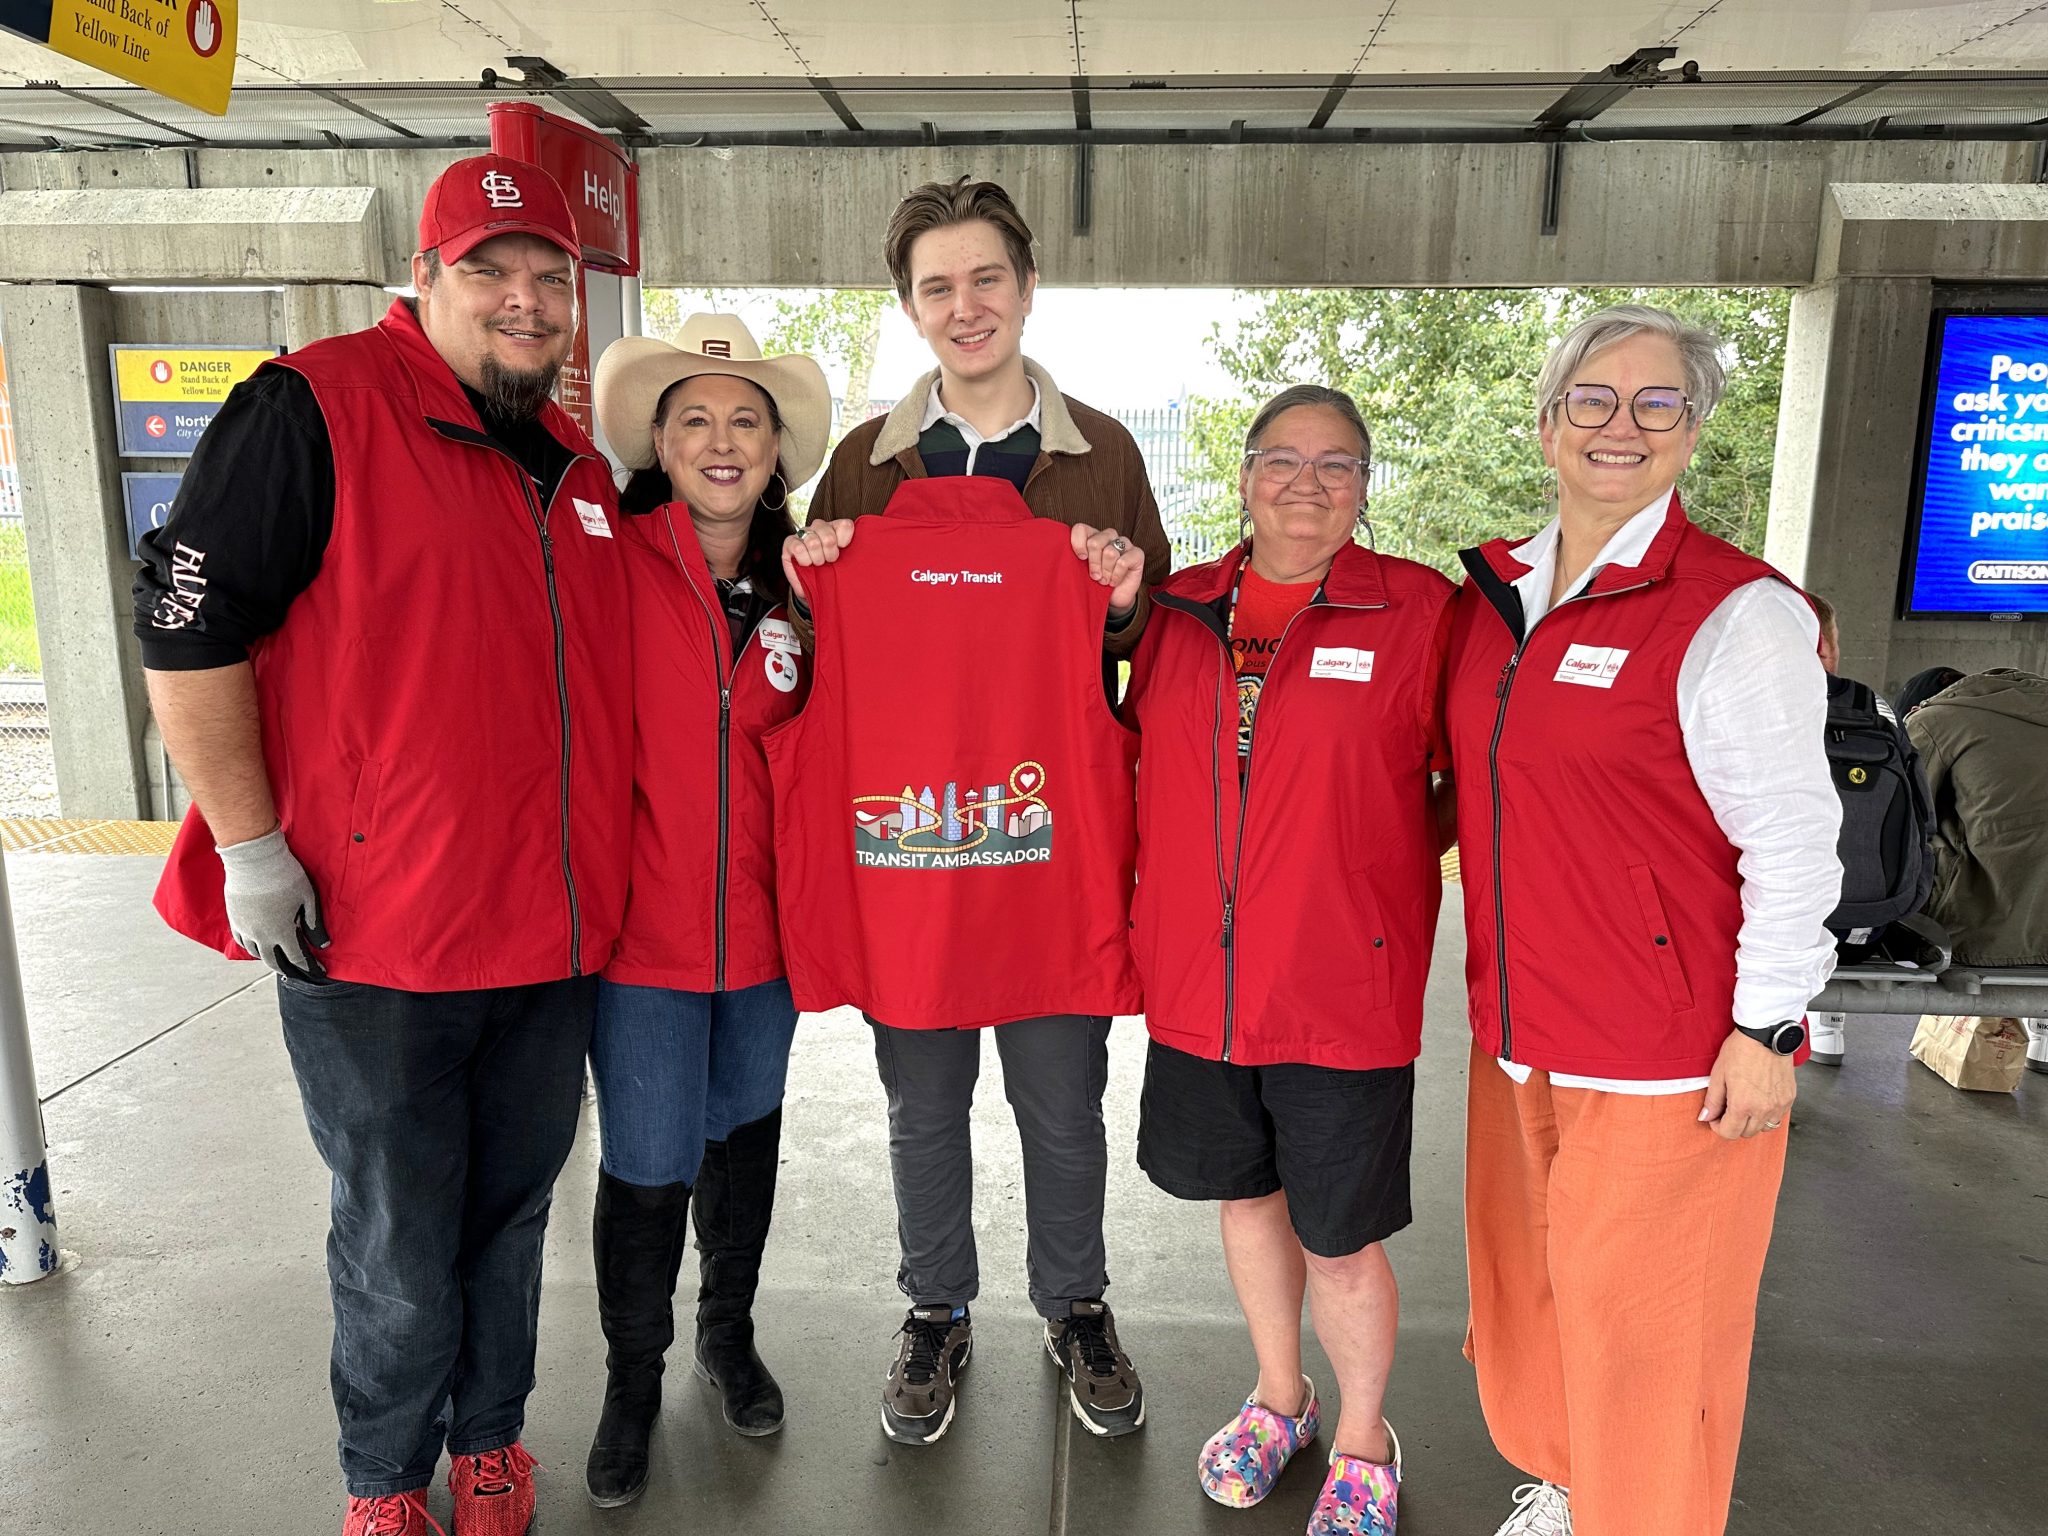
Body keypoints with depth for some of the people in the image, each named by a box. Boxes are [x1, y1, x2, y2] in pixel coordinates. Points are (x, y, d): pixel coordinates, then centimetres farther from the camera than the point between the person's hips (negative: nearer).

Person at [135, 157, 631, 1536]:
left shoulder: (578, 464, 11)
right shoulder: (314, 410, -9)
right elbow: (188, 629, -12)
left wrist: (595, 873, 21)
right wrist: (251, 848, -14)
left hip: (556, 941, 6)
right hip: (374, 948, -6)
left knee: (512, 1214, 20)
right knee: (399, 1249, 9)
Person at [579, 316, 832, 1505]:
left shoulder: (799, 583, 2)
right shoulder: (609, 562, -9)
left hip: (763, 922, 4)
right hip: (642, 919, -3)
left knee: (745, 1134, 20)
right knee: (648, 1166, 5)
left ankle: (731, 1333, 44)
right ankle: (634, 1379, 32)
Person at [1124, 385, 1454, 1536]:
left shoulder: (1422, 612, -6)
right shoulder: (1177, 611, 5)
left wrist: (1383, 865, -10)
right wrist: (1151, 898, 9)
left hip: (1346, 996, -4)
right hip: (1198, 985, 4)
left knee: (1340, 1244, 7)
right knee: (1247, 1194, 20)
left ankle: (1362, 1442, 36)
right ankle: (1279, 1397, 46)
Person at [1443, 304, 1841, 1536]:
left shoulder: (1735, 613, -13)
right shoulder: (1495, 590, 6)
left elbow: (1792, 840, -13)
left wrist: (1767, 1029, -13)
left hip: (1670, 1055, -6)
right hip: (1521, 1025, 7)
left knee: (1644, 1317, 8)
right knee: (1528, 1274, 21)